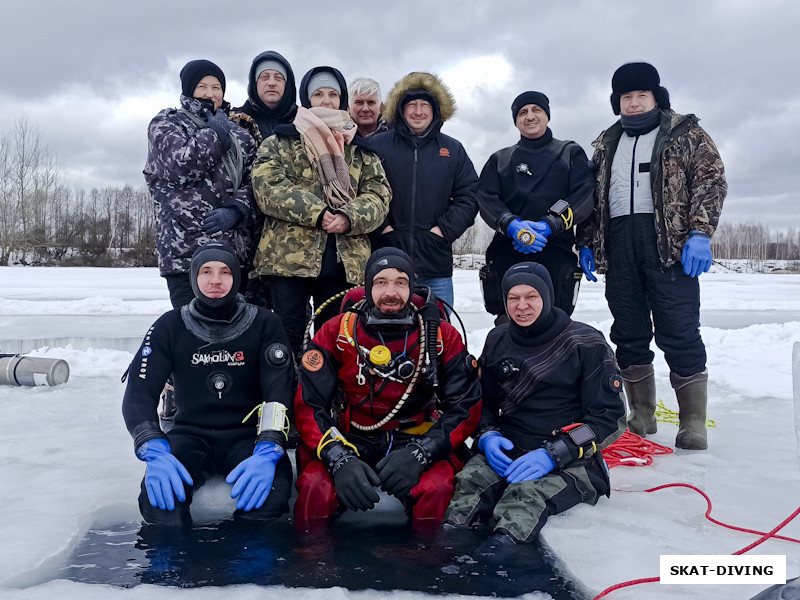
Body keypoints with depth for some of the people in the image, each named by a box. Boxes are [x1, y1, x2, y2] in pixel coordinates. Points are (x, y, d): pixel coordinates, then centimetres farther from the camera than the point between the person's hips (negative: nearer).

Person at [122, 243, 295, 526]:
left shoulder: (264, 324, -3)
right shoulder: (170, 326, 0)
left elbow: (280, 393, -12)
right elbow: (139, 392, -7)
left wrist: (267, 452, -29)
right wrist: (155, 453, -25)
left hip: (247, 436, -1)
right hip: (190, 435, 1)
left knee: (271, 492, -32)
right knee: (159, 496, -31)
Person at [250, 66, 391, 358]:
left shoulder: (360, 150, 18)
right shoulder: (281, 141, 9)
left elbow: (378, 195, 6)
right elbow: (267, 186, -7)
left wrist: (350, 218, -14)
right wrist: (315, 212, -18)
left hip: (345, 259, 3)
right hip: (289, 255, -3)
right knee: (287, 336, 0)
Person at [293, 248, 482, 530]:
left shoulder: (442, 336, -3)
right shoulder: (335, 333, -4)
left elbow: (466, 406, -4)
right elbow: (308, 406, -6)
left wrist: (420, 452, -21)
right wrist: (340, 459, -24)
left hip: (419, 441, 0)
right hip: (349, 441, 0)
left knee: (437, 491, -31)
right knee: (315, 489, -29)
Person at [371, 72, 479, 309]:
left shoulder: (453, 149, 12)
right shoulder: (377, 145, 6)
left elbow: (469, 196, 9)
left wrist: (445, 229, -3)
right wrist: (380, 226, -10)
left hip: (436, 264, 2)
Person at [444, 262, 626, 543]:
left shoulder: (587, 344, -3)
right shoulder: (497, 341, 11)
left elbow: (611, 418, -7)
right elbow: (484, 401, 21)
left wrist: (553, 454, -18)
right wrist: (487, 436, -3)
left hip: (571, 463, -3)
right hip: (506, 452, 4)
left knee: (528, 491, -36)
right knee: (471, 480, -29)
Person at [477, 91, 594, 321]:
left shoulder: (570, 153, 17)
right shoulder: (500, 159, 21)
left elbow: (584, 196, 1)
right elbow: (486, 199, 5)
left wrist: (549, 224, -16)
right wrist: (511, 224, -16)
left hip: (555, 251, -1)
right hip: (506, 252, 2)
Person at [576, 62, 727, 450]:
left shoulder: (685, 133, 10)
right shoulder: (606, 144, 23)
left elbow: (711, 180, -1)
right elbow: (591, 196, 23)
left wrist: (700, 233, -13)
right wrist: (585, 243, 14)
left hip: (671, 243, -4)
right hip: (618, 246, 5)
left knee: (679, 335, -7)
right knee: (629, 335, 6)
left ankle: (693, 424, 1)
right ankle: (642, 417, 16)